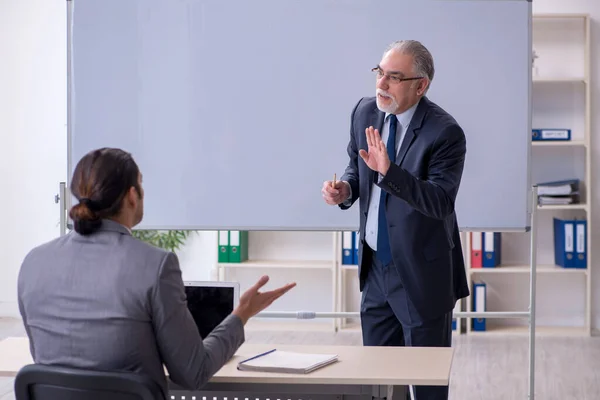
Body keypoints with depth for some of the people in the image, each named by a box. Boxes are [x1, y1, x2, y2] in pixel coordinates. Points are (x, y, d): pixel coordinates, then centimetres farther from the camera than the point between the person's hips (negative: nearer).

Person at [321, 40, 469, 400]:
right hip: (376, 266, 6)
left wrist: (389, 171, -41)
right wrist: (345, 189, -7)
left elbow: (441, 202, -29)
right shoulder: (365, 112, 0)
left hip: (421, 275, -6)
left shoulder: (444, 133, -20)